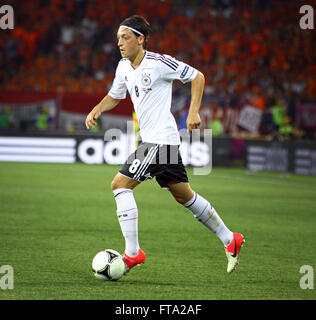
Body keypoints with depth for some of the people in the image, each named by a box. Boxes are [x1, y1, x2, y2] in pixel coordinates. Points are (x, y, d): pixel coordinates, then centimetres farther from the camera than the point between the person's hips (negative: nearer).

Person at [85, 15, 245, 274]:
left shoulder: (159, 63, -13)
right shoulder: (124, 67, 10)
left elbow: (197, 77, -4)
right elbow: (114, 96, 24)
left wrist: (194, 112, -11)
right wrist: (96, 111, 5)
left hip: (160, 139, -9)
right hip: (150, 139, 9)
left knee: (120, 184, -14)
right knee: (184, 196, 15)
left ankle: (132, 253, -12)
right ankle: (230, 240, 26)